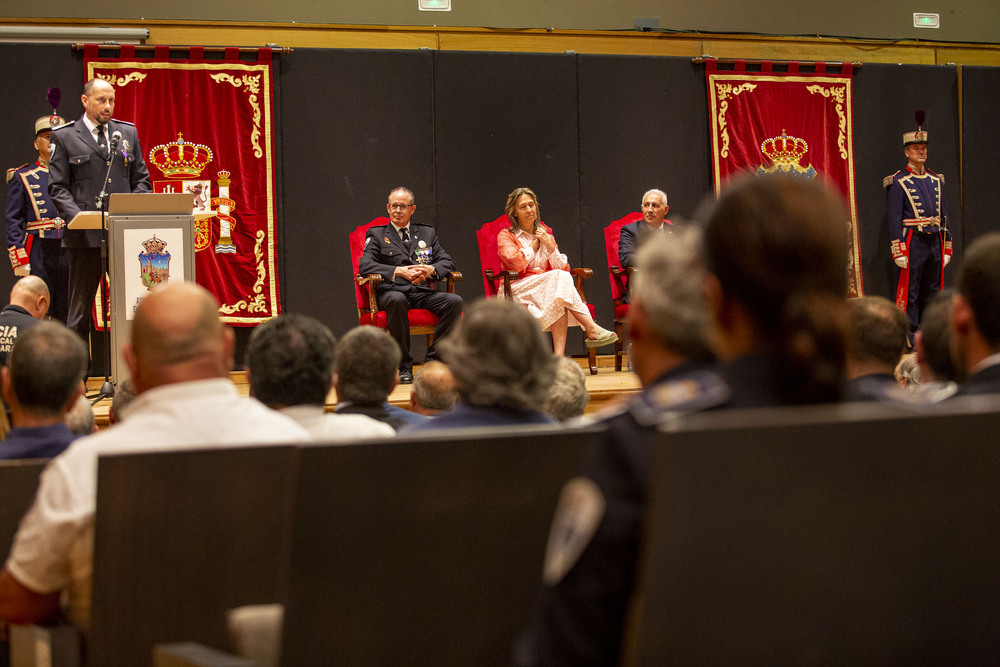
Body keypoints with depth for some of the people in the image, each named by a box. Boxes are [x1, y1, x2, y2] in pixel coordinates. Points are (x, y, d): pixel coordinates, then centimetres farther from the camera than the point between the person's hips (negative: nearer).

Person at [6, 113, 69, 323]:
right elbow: (13, 222, 2)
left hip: (71, 251, 3)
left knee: (67, 315, 4)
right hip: (38, 253, -3)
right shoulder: (22, 177, 6)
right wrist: (20, 262, -7)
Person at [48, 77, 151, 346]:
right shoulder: (64, 137, 4)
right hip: (85, 235, -3)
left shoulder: (128, 132, 14)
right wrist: (78, 217, -16)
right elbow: (58, 188, 0)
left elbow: (141, 180, 15)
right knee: (80, 309, 4)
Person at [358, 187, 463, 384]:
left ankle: (433, 359, -20)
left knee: (455, 301, -25)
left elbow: (448, 262, 14)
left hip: (422, 293, 3)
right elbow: (365, 265, -5)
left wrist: (431, 269, -10)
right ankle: (404, 367, -29)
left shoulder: (427, 233, 22)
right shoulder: (376, 234, 11)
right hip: (392, 292, -3)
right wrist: (399, 271, -17)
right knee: (397, 300, -40)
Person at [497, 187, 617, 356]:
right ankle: (591, 329, -38)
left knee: (559, 299, -36)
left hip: (550, 289, 3)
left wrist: (550, 247, -3)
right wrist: (534, 244, 3)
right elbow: (516, 263, -11)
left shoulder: (545, 234, 22)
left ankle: (559, 356, -48)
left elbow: (565, 268, 11)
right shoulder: (505, 236, 10)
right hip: (518, 290, -3)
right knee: (560, 278, -32)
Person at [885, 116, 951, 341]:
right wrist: (899, 253, -15)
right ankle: (909, 337, 1)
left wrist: (946, 249, 11)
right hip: (913, 244, -6)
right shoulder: (898, 183, -4)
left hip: (935, 243, 6)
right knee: (909, 292, -3)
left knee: (932, 292, 10)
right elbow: (894, 219, -8)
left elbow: (944, 216, 16)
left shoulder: (936, 181, 14)